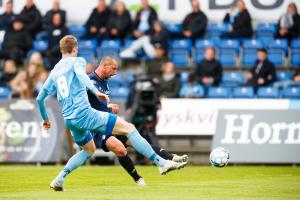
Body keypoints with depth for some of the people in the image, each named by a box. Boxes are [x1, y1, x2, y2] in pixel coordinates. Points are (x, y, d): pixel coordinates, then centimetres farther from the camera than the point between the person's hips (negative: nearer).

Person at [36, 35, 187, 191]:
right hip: (84, 113, -8)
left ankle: (59, 180, 17)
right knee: (129, 128, -6)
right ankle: (161, 163, -12)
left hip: (68, 119, 8)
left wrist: (45, 119, 37)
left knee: (88, 150, 30)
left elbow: (40, 98, 23)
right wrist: (96, 92, -35)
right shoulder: (77, 61, 2)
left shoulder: (54, 71, 20)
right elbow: (80, 74, -23)